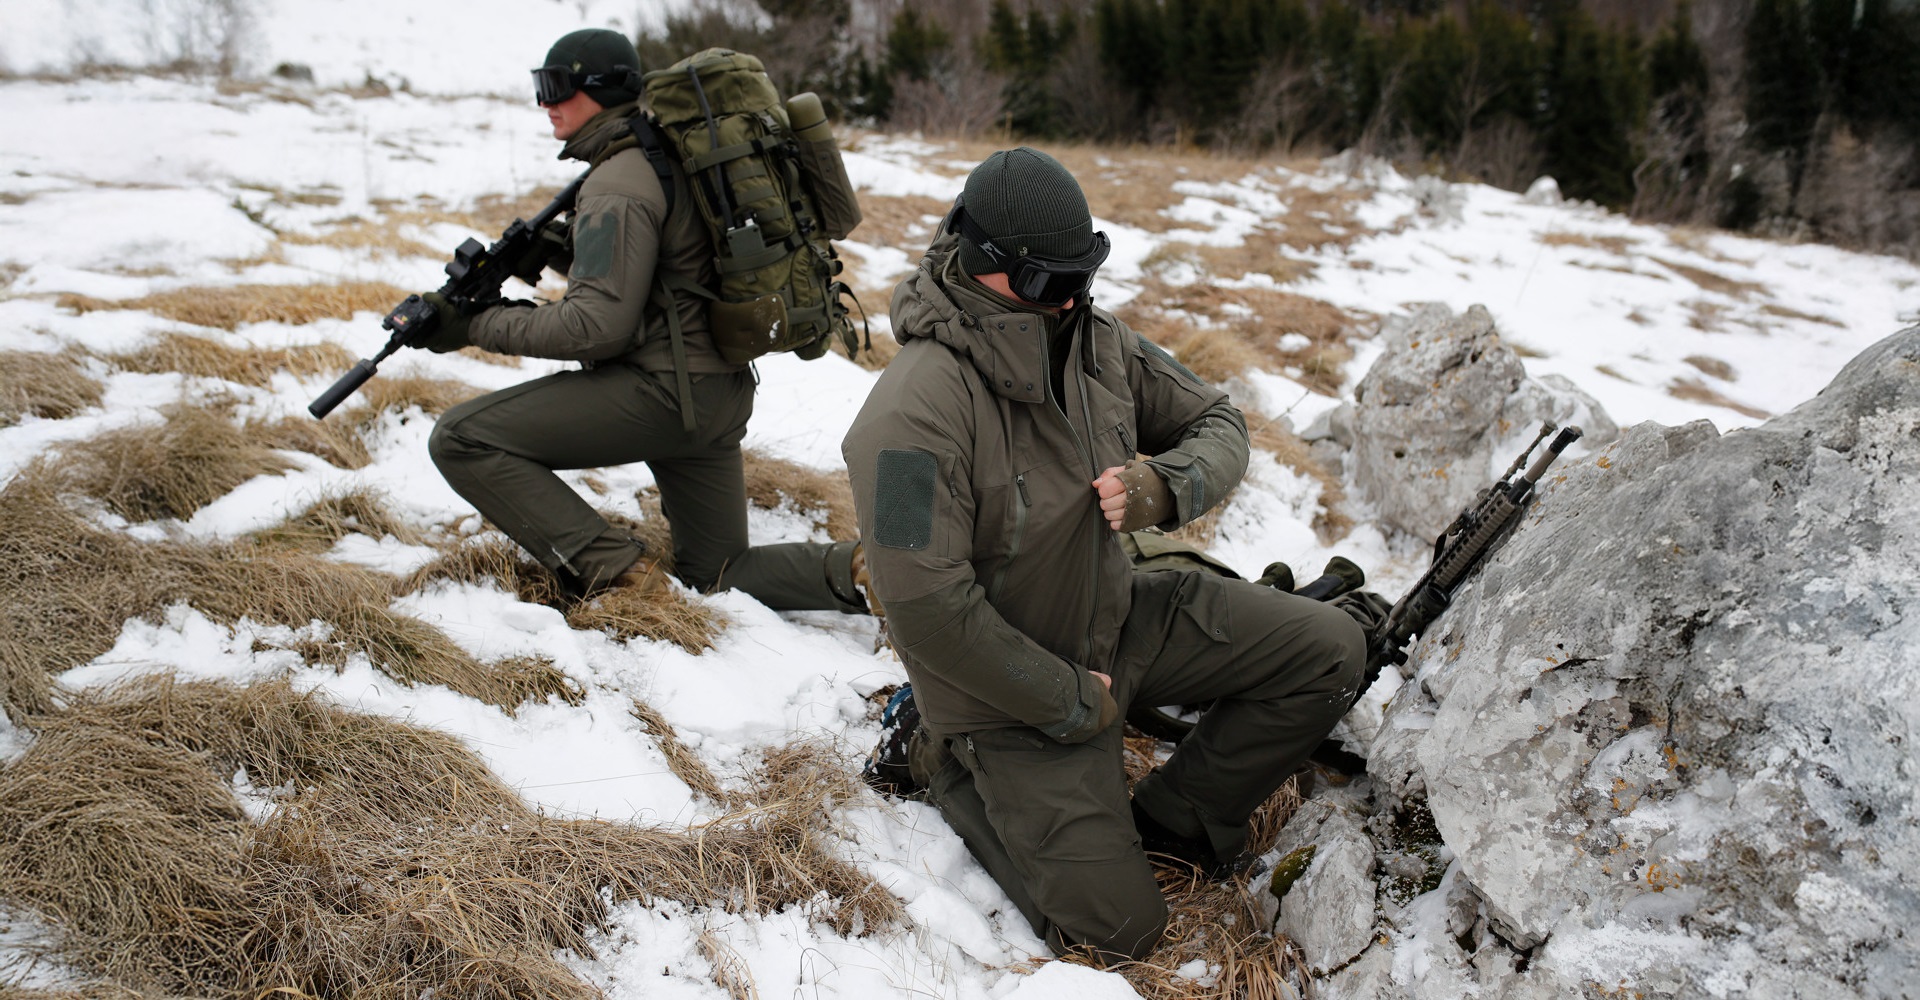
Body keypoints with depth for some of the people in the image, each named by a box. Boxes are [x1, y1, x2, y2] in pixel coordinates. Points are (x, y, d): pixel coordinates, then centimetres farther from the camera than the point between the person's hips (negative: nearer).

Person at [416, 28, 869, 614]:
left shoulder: (618, 187, -14)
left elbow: (597, 325, -21)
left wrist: (480, 325, -12)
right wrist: (546, 252, 13)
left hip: (662, 392, -10)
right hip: (720, 395, 10)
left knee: (461, 439, -10)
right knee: (718, 577, 18)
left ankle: (612, 573, -13)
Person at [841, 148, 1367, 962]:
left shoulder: (1096, 342, -6)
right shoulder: (917, 413, -29)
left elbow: (1218, 423, 5)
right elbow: (927, 610, -30)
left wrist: (1163, 485, -20)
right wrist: (1072, 703, -19)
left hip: (1119, 615, 7)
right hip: (1013, 688, -7)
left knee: (1330, 651, -2)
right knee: (1116, 928, -6)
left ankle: (1173, 820, 11)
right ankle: (956, 772, 14)